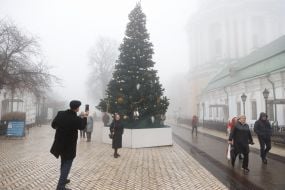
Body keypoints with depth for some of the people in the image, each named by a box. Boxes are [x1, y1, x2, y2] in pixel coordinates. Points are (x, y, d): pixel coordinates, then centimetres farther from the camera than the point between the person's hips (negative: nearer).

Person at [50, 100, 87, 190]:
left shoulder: (60, 113, -9)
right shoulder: (77, 119, -21)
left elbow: (53, 125, 1)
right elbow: (82, 127, 0)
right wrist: (85, 117, 14)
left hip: (59, 143, 6)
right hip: (69, 145, -6)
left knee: (64, 162, 24)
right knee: (67, 164, 5)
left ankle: (63, 179, 41)